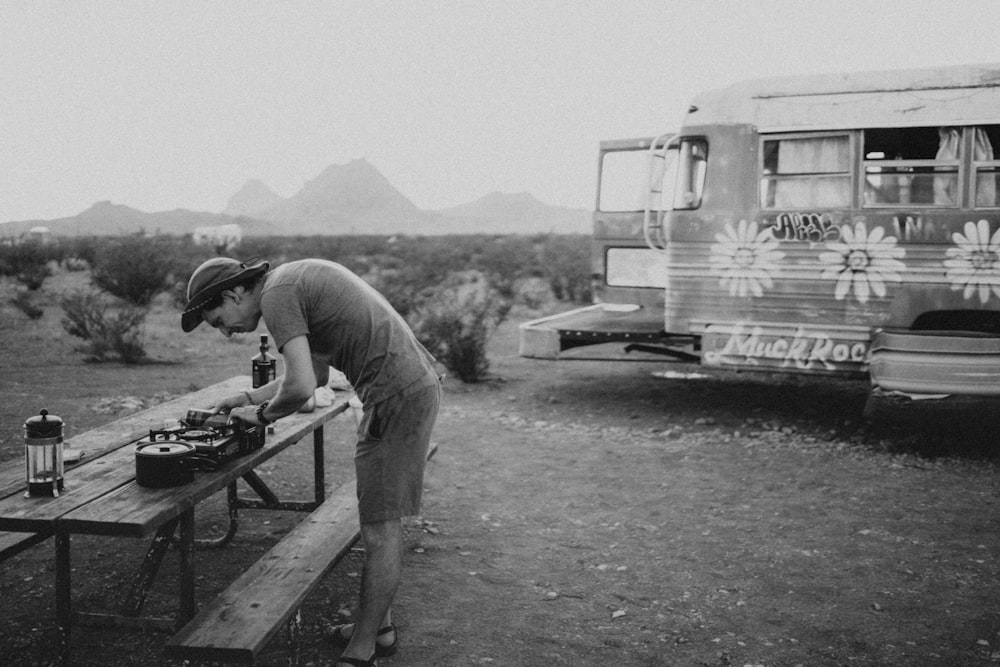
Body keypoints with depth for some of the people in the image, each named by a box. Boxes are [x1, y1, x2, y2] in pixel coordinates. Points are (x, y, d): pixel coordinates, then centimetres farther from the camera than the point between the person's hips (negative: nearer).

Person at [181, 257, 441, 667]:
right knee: (381, 517, 18)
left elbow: (301, 387, -23)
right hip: (418, 385, 10)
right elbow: (315, 371, 25)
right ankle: (380, 626, 29)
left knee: (380, 528, -2)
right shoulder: (299, 277, 18)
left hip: (398, 399, -10)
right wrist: (249, 398, 22)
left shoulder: (276, 295, -12)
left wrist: (263, 414, -3)